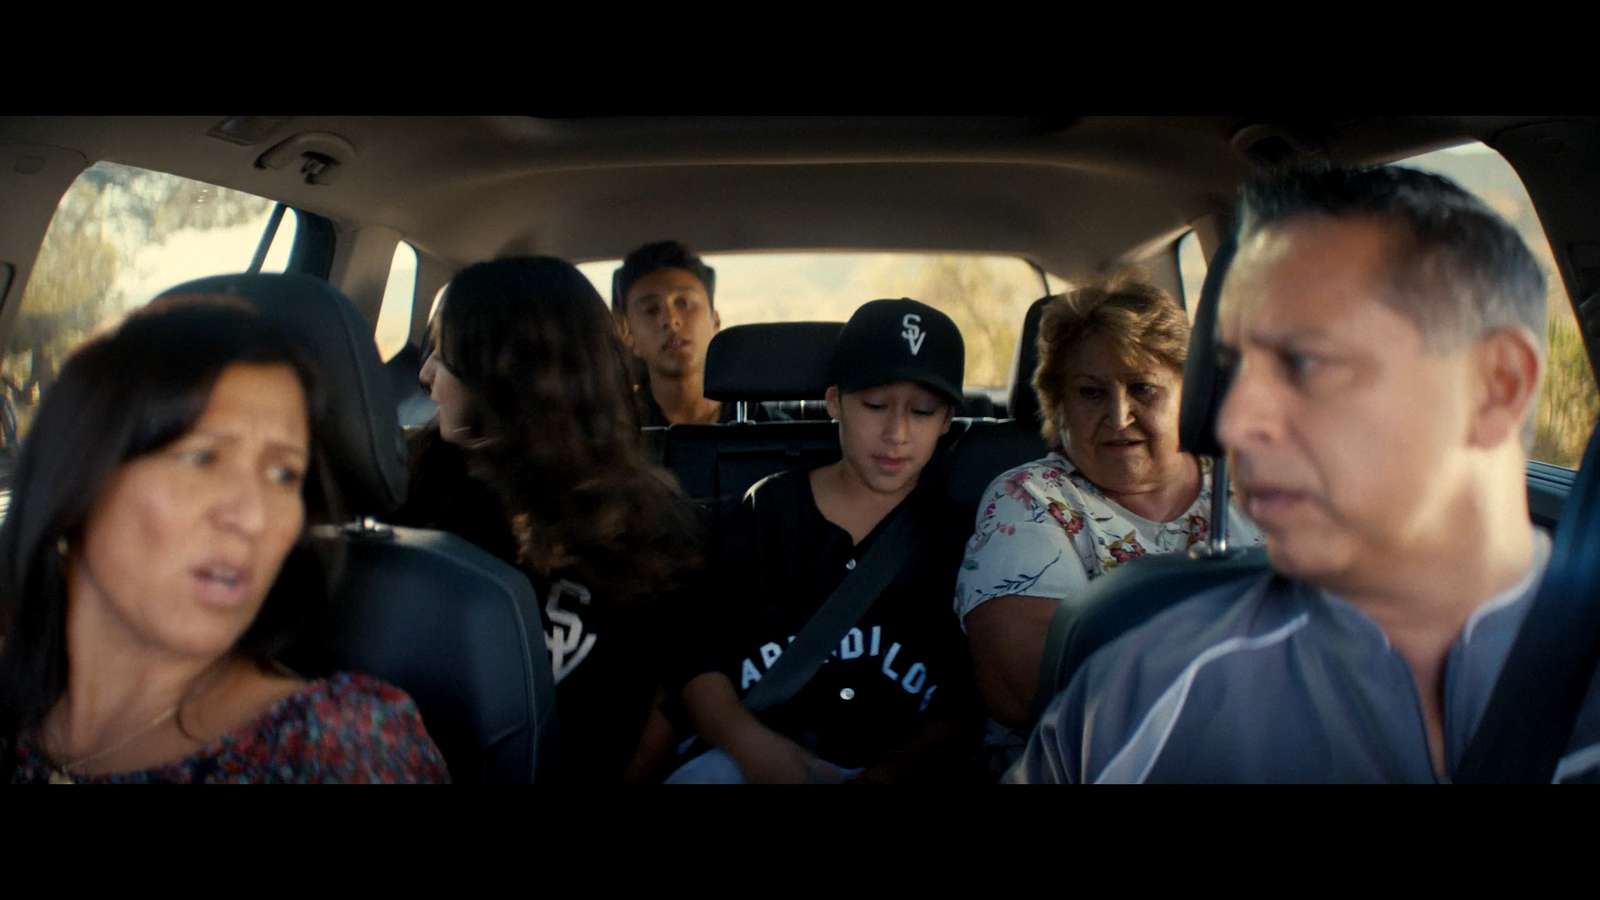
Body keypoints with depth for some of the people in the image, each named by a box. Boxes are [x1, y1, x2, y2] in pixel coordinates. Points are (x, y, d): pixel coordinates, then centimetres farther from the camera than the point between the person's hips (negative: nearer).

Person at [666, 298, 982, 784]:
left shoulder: (958, 534, 8)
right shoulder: (768, 510, 11)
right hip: (749, 758, 0)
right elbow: (697, 660, 6)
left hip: (893, 766, 0)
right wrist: (750, 743, -13)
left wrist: (895, 771, -17)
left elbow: (965, 706, 2)